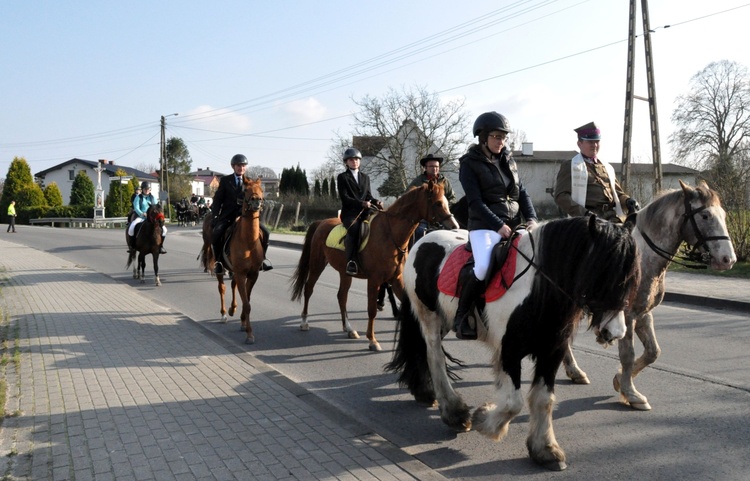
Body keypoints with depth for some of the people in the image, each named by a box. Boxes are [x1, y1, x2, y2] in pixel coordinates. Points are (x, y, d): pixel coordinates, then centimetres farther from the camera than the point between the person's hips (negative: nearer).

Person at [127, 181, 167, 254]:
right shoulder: (138, 197, 2)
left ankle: (160, 246, 2)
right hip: (140, 217, -2)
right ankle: (132, 246, -14)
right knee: (131, 227, -31)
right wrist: (142, 214, -29)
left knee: (164, 229, -15)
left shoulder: (152, 197, 12)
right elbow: (136, 208, -10)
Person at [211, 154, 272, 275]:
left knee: (265, 232, -13)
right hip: (227, 215, -2)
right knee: (216, 233, -27)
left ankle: (261, 257, 5)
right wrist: (215, 216, -6)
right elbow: (217, 199, 6)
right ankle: (218, 260, -9)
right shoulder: (225, 180, 7)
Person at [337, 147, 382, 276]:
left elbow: (368, 195, 19)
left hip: (364, 212, 5)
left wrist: (376, 202, -4)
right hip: (349, 213, -5)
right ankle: (351, 263, -36)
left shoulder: (365, 177, 23)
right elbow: (344, 198, -5)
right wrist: (362, 203, -18)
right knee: (354, 229, -35)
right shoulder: (342, 177, 6)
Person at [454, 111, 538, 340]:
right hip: (485, 226, -6)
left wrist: (531, 218, -3)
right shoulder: (470, 164, -2)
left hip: (515, 225, 7)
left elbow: (522, 192, 14)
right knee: (483, 267, -32)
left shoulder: (508, 160, 16)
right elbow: (475, 201, -12)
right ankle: (461, 317, -11)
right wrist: (498, 225, -21)